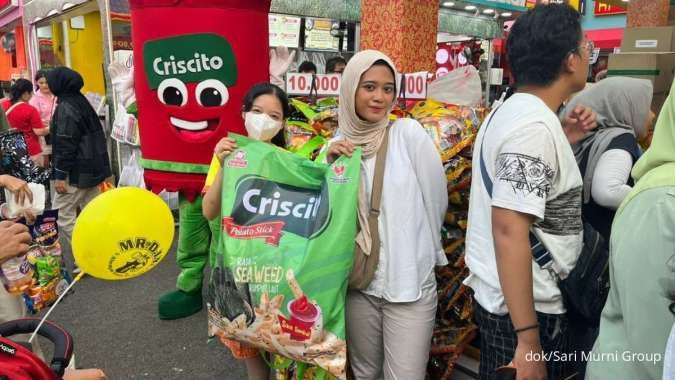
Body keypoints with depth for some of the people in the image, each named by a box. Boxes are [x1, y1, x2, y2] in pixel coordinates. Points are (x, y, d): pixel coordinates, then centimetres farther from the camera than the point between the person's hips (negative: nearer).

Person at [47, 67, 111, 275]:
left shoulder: (65, 108, -15)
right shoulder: (83, 102, 12)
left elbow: (65, 144, -20)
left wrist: (60, 175, -17)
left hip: (75, 172, -9)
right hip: (92, 168, 9)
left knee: (62, 216, -2)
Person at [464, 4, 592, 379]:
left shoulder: (509, 110, 6)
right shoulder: (535, 124, -23)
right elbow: (509, 229, -29)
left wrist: (562, 141, 9)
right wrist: (528, 340, -26)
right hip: (525, 306, -9)